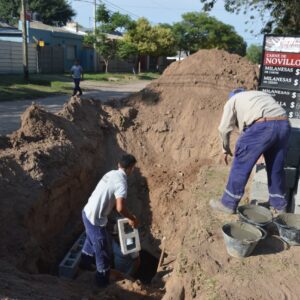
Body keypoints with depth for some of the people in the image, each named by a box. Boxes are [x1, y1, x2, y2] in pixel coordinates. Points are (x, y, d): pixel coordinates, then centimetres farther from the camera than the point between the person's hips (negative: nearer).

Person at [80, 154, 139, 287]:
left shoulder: (111, 174, 6)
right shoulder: (121, 182, -22)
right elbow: (120, 207, -32)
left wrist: (127, 215, 20)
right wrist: (131, 218, -13)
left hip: (87, 212, 9)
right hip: (95, 219, -9)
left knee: (92, 239, 33)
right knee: (103, 249, 10)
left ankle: (85, 263, 56)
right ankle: (103, 281, 28)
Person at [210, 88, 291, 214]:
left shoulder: (233, 100, 22)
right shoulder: (263, 95, 37)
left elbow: (224, 128, 17)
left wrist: (226, 149, 30)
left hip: (262, 126, -6)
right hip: (284, 124, 6)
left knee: (241, 165, 6)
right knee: (276, 167, 20)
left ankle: (228, 204, 13)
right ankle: (279, 204, 35)